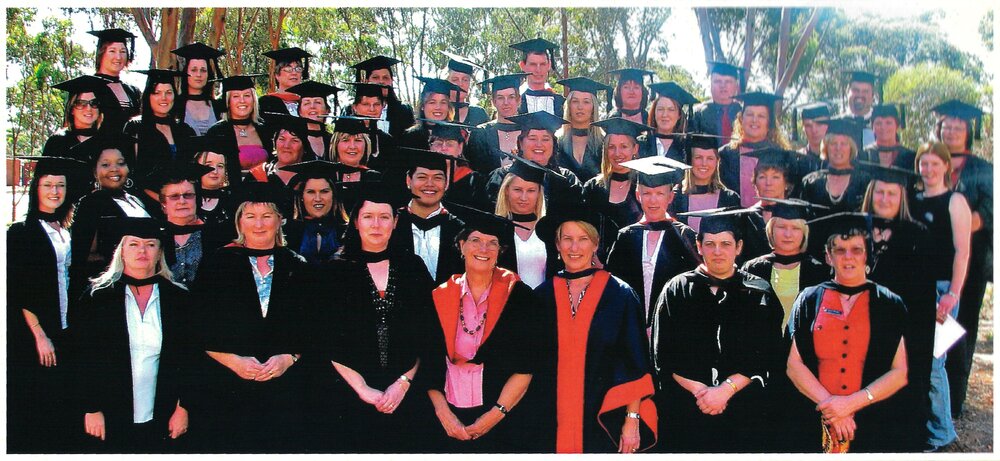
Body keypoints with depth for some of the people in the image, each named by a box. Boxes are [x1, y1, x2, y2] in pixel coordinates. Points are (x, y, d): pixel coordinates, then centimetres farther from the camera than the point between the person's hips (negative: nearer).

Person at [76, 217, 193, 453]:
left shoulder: (178, 298, 4)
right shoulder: (98, 296, 2)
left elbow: (188, 358, 4)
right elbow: (85, 357, 0)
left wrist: (183, 407, -1)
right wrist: (91, 408, -5)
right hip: (112, 419, -1)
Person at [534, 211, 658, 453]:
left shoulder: (620, 294, -4)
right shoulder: (543, 295, 2)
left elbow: (634, 363, -5)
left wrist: (632, 420, -11)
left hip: (605, 419, -2)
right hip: (554, 422, 2)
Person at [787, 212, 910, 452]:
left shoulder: (890, 305, 2)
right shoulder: (809, 301, 2)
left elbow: (900, 372, -3)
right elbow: (794, 365, -3)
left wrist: (853, 402, -15)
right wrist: (829, 404, -15)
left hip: (876, 425, 0)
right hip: (817, 425, 0)